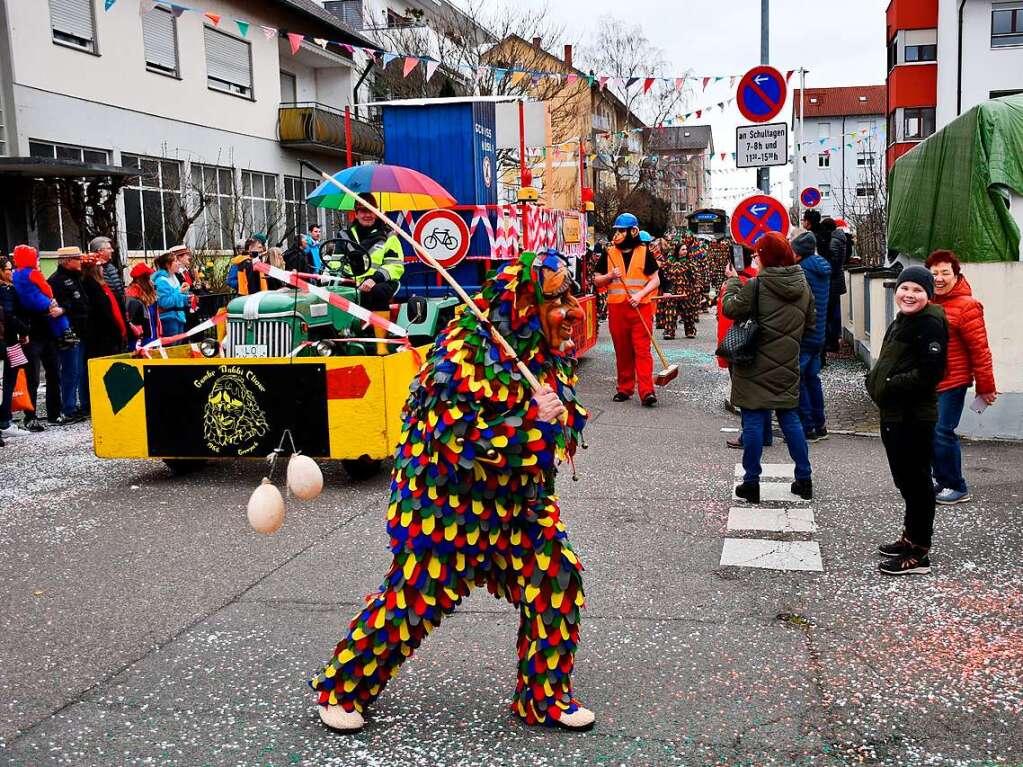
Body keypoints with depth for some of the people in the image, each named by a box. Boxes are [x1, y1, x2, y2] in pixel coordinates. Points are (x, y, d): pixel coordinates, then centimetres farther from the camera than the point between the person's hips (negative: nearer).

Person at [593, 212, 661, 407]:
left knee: (642, 350, -9)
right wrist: (610, 276, -8)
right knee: (622, 351, 7)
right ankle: (625, 388, 17)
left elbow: (655, 280, 4)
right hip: (616, 308, 3)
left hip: (641, 308, -2)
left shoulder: (644, 252, 4)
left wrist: (640, 294, -12)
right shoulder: (609, 253, 10)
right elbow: (597, 281, 12)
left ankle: (646, 391, -14)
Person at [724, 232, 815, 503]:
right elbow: (811, 321, 13)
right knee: (790, 419, 15)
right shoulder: (802, 284, 5)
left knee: (754, 421, 1)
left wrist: (732, 281, 3)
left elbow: (731, 308, -11)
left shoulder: (757, 285, -16)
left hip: (757, 366, -5)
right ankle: (804, 480, 20)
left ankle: (751, 482, 6)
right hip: (787, 366, 6)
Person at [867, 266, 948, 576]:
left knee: (916, 482, -3)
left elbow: (930, 373, -23)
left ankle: (919, 553, 5)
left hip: (914, 418, -10)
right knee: (905, 481, 19)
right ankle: (910, 537, 32)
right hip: (894, 414, 10)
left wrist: (892, 386, -18)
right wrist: (876, 379, 7)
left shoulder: (930, 324, -14)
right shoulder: (901, 322, 17)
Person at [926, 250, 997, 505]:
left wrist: (985, 386, -10)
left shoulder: (966, 306, -14)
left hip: (952, 383, -7)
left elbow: (980, 350, -12)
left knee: (942, 433, -6)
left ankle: (957, 488, 8)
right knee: (929, 431, 13)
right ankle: (941, 478, 30)